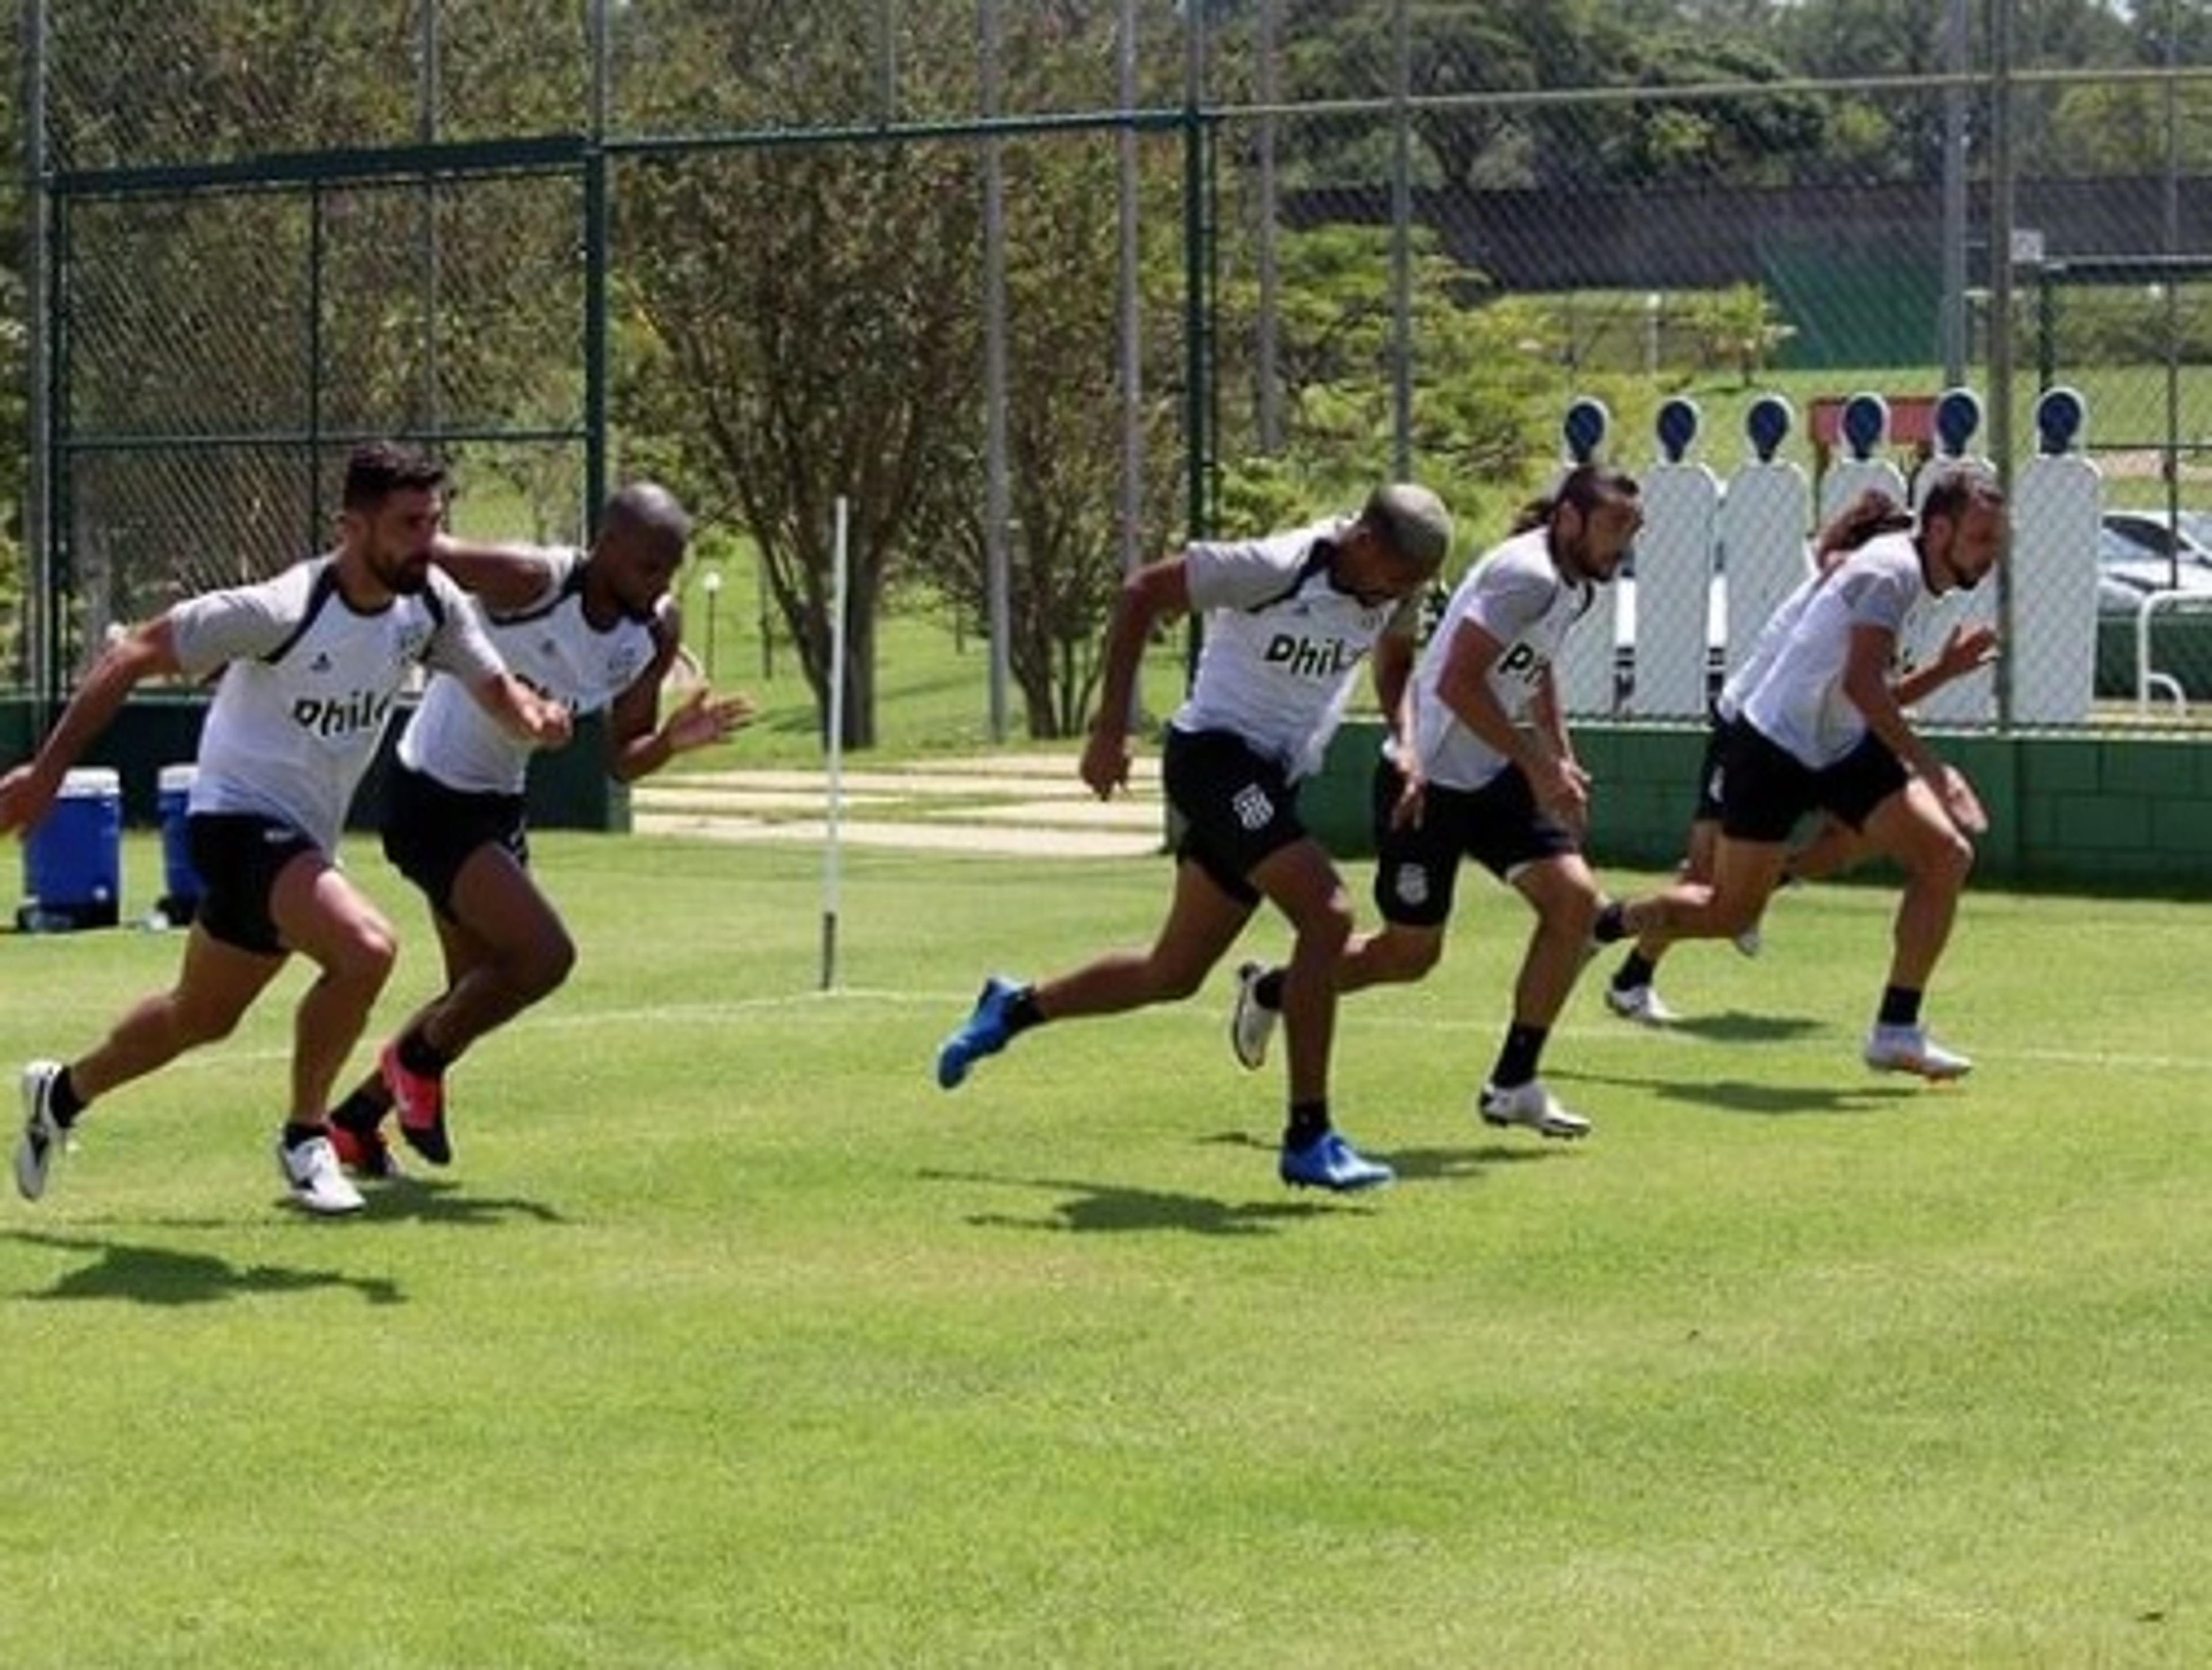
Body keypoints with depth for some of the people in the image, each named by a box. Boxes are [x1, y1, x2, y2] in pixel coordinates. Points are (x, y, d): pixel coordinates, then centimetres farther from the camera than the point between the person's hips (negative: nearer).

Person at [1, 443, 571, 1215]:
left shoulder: (431, 603, -7)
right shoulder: (283, 611, -26)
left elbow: (493, 686, 2)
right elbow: (135, 655, -19)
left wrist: (534, 715, -24)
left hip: (305, 839, 8)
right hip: (241, 817, -8)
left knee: (202, 1017, 23)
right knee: (364, 948, -30)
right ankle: (305, 1139, -10)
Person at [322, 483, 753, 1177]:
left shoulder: (657, 633, -4)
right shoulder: (529, 582, -25)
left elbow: (621, 762, 2)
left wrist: (670, 742, -19)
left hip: (499, 806, 8)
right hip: (431, 799, -8)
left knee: (481, 993, 16)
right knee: (545, 953, -19)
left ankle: (353, 1123, 32)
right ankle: (419, 1059, 5)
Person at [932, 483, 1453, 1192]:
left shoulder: (1399, 589, -1)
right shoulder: (1276, 567, -21)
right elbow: (1142, 592, -13)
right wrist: (1110, 727, -15)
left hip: (1272, 781, 8)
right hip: (1216, 754, -8)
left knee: (1174, 975, 14)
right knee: (1326, 915, -24)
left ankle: (1014, 1007, 37)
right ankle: (1308, 1140, -19)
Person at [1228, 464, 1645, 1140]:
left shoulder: (1575, 585, 7)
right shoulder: (1527, 575, -22)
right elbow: (1458, 683, -28)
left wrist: (1562, 761, 14)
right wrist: (1538, 768, -25)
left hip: (1494, 778, 8)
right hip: (1429, 779, -8)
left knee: (1574, 898, -9)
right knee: (1410, 952, 2)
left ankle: (1513, 1084, -1)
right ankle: (1269, 990, 30)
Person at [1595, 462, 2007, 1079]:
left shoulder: (1919, 577, 7)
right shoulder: (1890, 570, -22)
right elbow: (1861, 684, -35)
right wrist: (1931, 770, -37)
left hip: (1844, 749, 9)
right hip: (1774, 745, -9)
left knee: (1946, 855, -9)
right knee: (1730, 911, -1)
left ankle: (1897, 1030, -5)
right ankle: (1599, 923, 27)